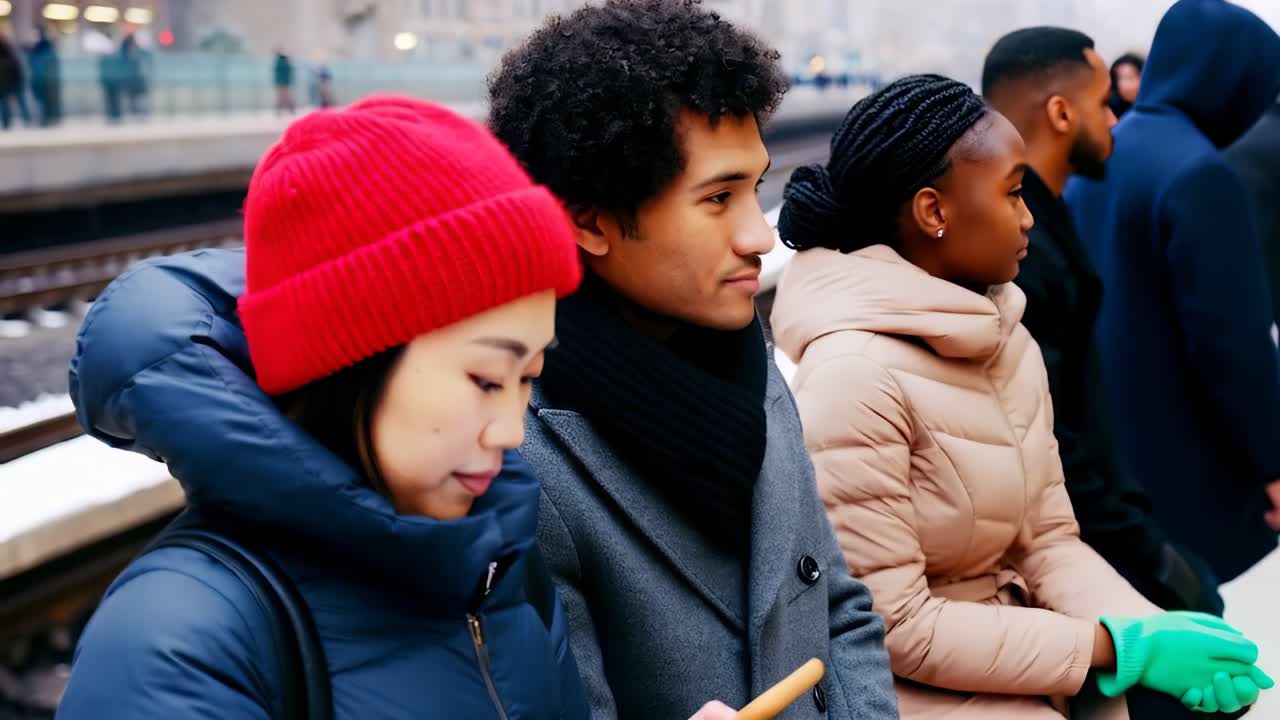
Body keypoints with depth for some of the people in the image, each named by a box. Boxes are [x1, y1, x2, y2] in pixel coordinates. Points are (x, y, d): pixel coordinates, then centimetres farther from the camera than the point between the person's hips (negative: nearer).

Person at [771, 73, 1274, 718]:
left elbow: (1048, 541, 5)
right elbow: (894, 626, -20)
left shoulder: (1009, 341, 5)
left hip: (1011, 656, 7)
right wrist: (1121, 646, -17)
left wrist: (1147, 628, -13)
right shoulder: (855, 374, -21)